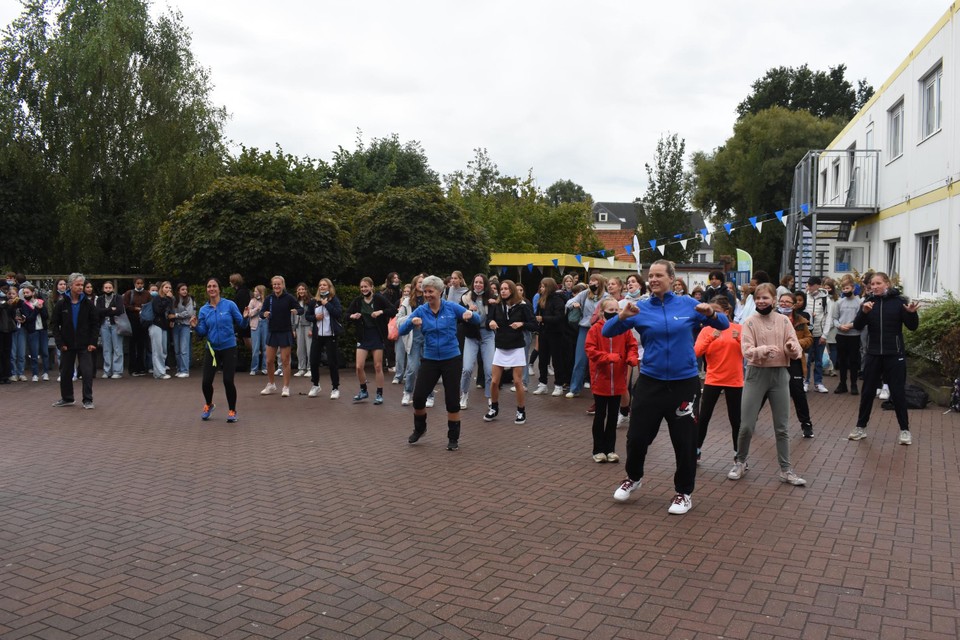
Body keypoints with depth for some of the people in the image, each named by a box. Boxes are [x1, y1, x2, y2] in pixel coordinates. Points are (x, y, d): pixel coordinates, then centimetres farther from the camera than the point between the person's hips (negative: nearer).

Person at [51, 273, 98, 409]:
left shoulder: (88, 303, -1)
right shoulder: (62, 304, -1)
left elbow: (94, 324, 2)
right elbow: (54, 324, 2)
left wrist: (92, 342, -7)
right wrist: (60, 343, -7)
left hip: (84, 345, -1)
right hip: (67, 345, 1)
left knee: (87, 372, -6)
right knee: (65, 372, 11)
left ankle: (88, 400, 1)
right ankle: (67, 398, 25)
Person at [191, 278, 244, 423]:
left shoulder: (229, 305, -5)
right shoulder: (204, 310, 3)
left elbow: (241, 323, -3)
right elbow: (203, 332, 3)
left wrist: (245, 317, -23)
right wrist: (196, 326, -16)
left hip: (229, 348, -3)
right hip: (211, 349, 3)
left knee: (228, 381, -8)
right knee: (206, 381, 0)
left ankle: (232, 411, 14)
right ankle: (208, 405, 32)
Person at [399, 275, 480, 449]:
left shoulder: (452, 307, -6)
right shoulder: (421, 311, -2)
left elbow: (477, 321, -1)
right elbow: (401, 331, -5)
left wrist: (470, 314, -25)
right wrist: (411, 321, -26)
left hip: (452, 359, -2)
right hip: (429, 360, 2)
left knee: (452, 400, 1)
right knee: (418, 397, 0)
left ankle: (453, 438, 18)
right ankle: (419, 429, 29)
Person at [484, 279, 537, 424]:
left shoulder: (522, 306, -7)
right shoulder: (496, 306, 1)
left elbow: (534, 324, -9)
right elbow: (487, 325, -1)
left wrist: (521, 324, -26)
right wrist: (490, 322, -24)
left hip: (517, 348, -3)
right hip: (500, 348, 3)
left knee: (517, 381, 1)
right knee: (494, 381, 5)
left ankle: (521, 412, 15)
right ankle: (494, 408, 24)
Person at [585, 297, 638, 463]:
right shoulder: (596, 329, -9)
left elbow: (632, 346, 4)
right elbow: (590, 350, -15)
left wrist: (632, 358, -17)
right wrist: (610, 357, -27)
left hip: (618, 380, 3)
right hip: (600, 380, -3)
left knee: (613, 415, 11)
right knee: (600, 415, 6)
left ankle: (610, 449, 21)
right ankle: (598, 450, 15)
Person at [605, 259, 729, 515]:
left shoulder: (688, 304, -1)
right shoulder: (641, 309, -2)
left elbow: (724, 325, 4)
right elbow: (606, 332, -6)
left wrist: (711, 314, -18)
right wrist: (623, 316, -25)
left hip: (684, 383, 0)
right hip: (650, 383, 1)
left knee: (685, 441, 7)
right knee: (637, 436, 6)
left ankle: (684, 492, 27)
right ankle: (633, 477, 35)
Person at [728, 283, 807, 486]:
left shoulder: (784, 320, 2)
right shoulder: (750, 322, -2)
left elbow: (796, 351, -2)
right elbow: (746, 350, -13)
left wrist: (792, 347, -25)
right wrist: (764, 350, -33)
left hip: (780, 374, 2)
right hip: (756, 374, -1)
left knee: (782, 426, 8)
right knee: (746, 425, 1)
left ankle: (786, 470, 18)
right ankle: (740, 462, 22)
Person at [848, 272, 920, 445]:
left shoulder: (899, 301, -4)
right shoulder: (869, 302, 3)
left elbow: (912, 327, -5)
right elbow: (857, 326, -5)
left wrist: (912, 313, -25)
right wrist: (864, 312, -23)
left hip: (894, 354, -2)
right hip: (873, 354, 2)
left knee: (898, 392, 3)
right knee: (868, 391, 8)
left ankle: (905, 430, 15)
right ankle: (861, 427, 18)